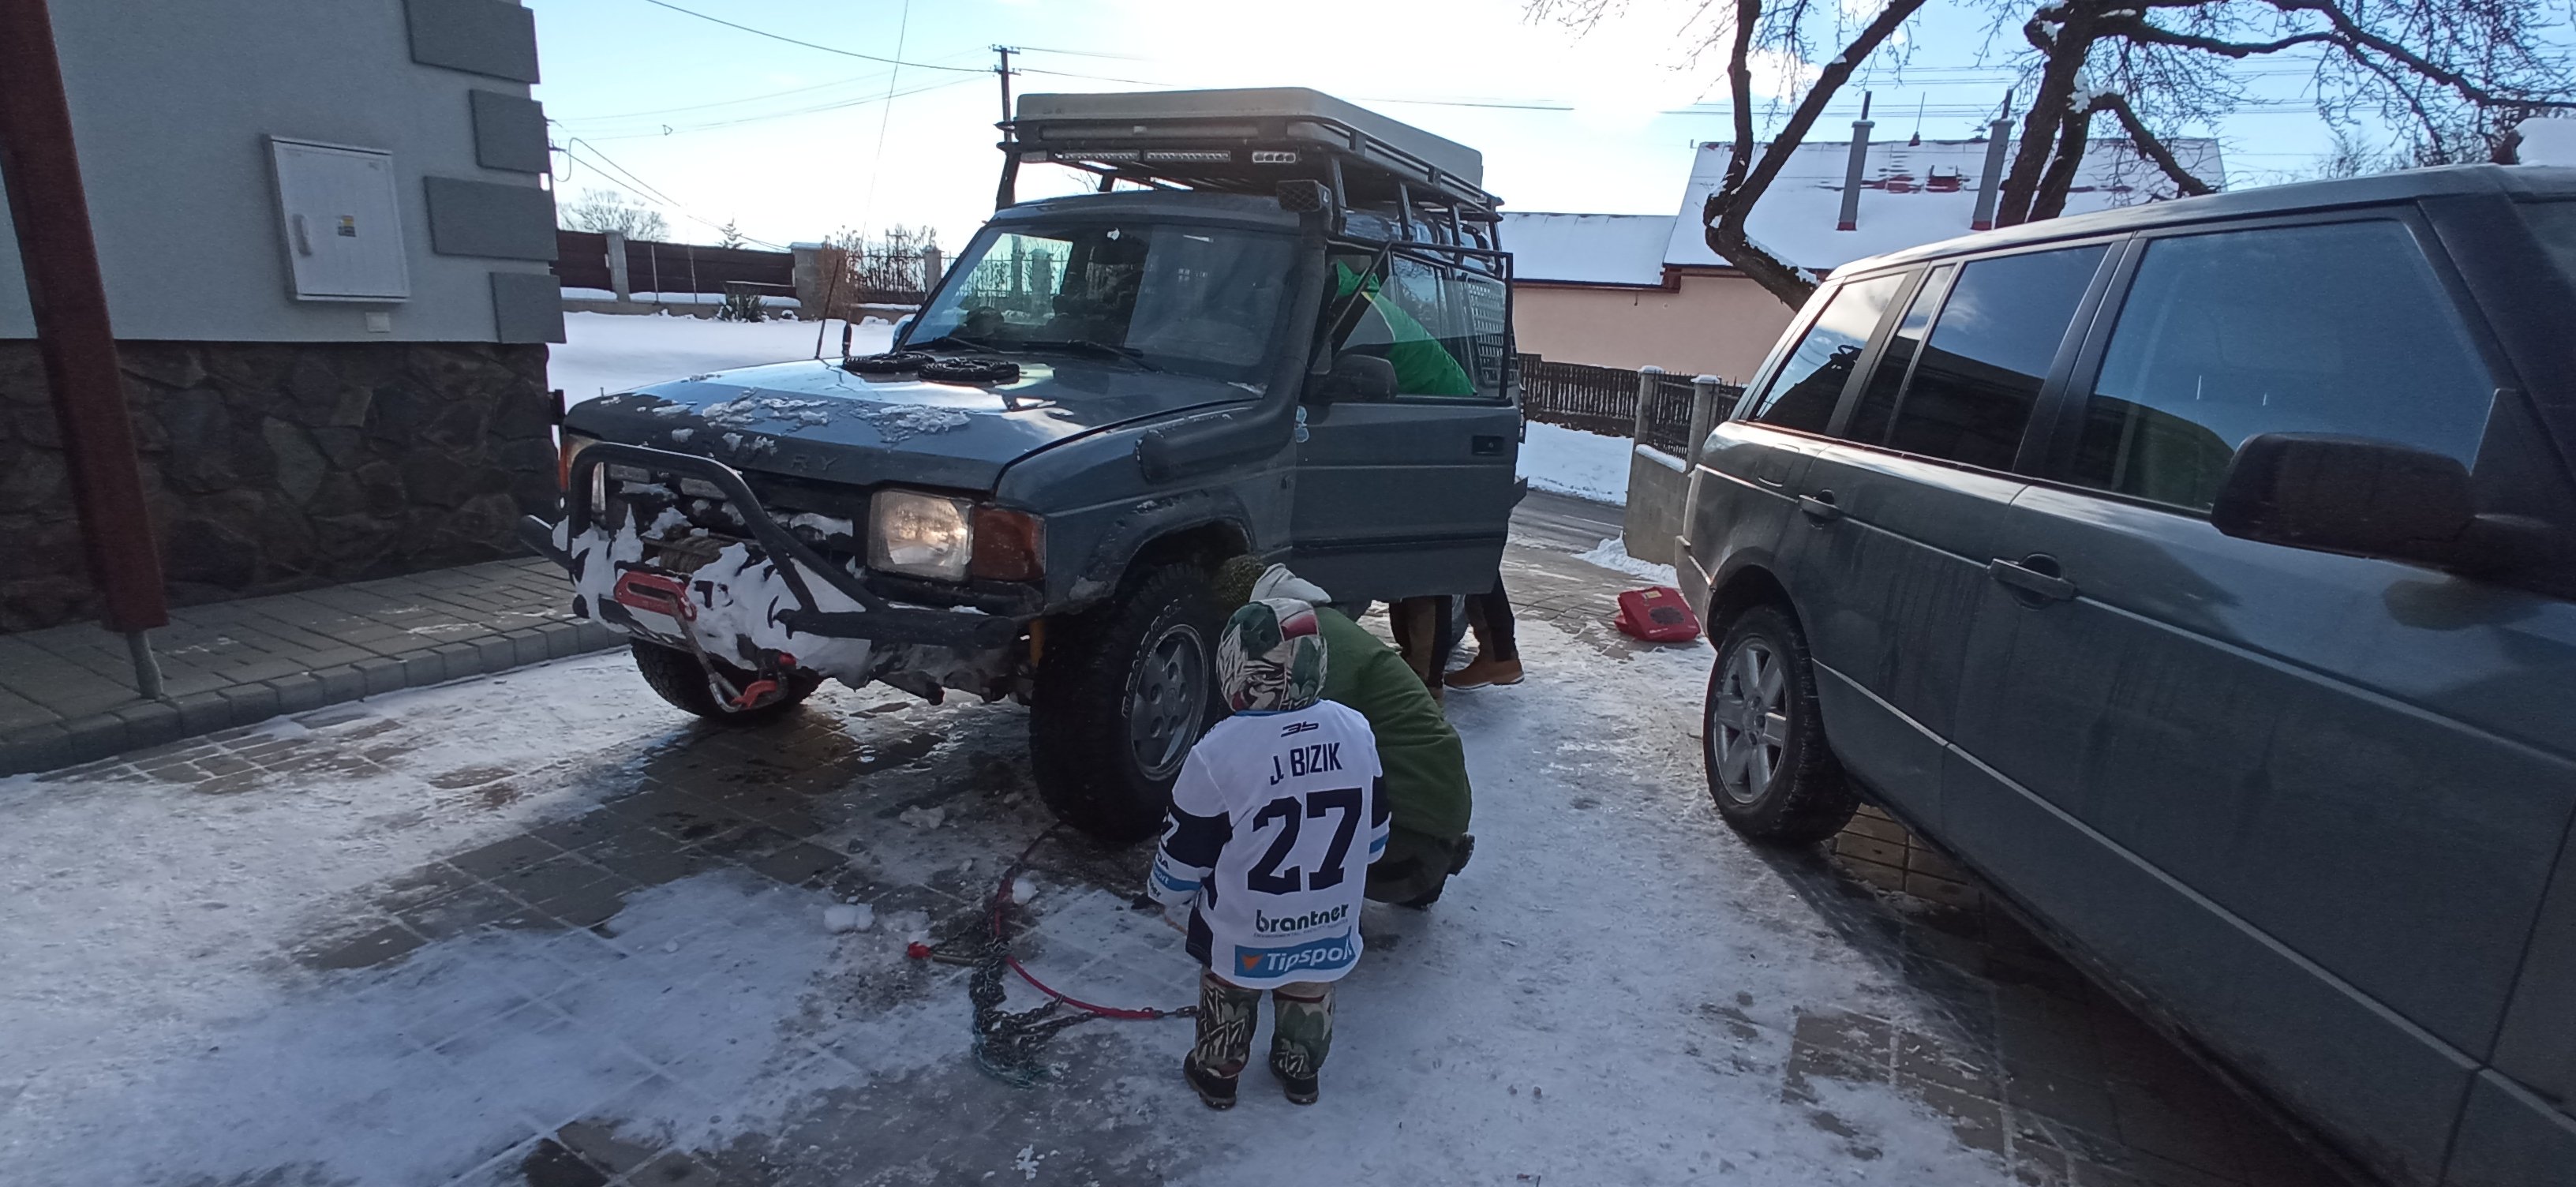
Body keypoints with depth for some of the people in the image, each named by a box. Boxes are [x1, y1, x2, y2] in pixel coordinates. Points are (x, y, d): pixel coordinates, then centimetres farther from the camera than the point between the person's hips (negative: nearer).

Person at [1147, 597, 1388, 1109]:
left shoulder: (1219, 753, -26)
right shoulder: (1356, 731, -13)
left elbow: (1183, 858, -13)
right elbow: (1373, 836, 1)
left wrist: (1161, 890, 8)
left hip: (1242, 936, -3)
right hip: (1329, 927, 3)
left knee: (1228, 995, 25)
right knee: (1309, 998, 28)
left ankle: (1217, 1075, 44)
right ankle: (1301, 1074, 48)